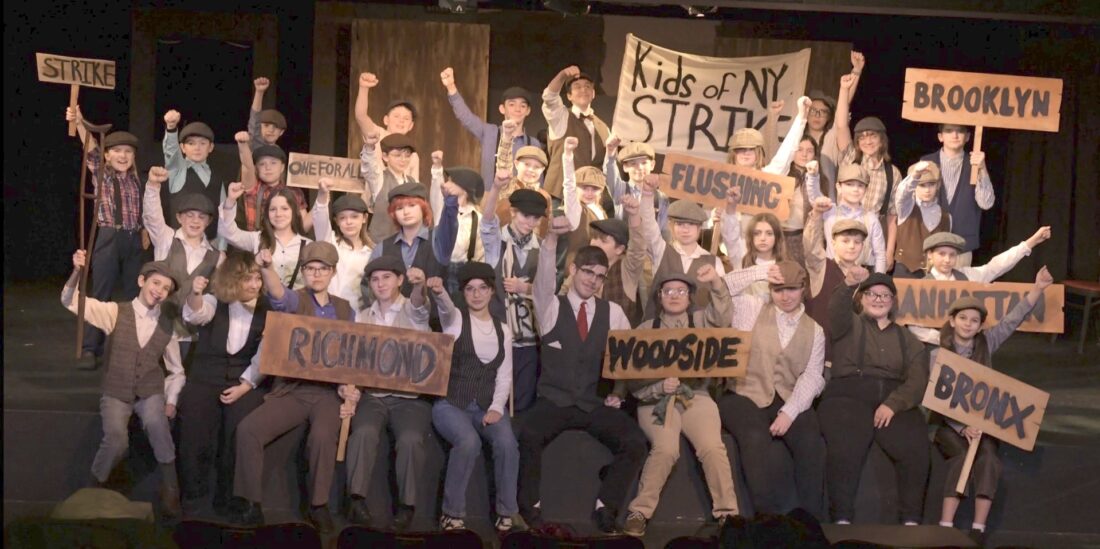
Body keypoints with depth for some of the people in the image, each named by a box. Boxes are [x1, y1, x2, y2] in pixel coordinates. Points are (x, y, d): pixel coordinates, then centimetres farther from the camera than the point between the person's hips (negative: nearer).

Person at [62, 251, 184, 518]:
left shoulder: (167, 325, 5)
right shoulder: (116, 312, -2)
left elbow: (177, 371, 15)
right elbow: (70, 301, -11)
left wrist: (171, 400, 0)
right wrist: (77, 271, -29)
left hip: (151, 393, 1)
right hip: (116, 393, -1)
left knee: (156, 423, -31)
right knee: (116, 439, -27)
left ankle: (169, 492, -14)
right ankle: (95, 486, 5)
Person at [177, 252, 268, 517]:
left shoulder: (267, 310, 5)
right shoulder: (215, 302, 6)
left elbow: (265, 355, 0)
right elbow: (194, 315, -16)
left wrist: (244, 386, -11)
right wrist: (195, 293, -38)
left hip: (246, 381, 0)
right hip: (206, 378, 0)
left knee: (239, 430, -22)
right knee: (195, 428, -20)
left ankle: (228, 499, -5)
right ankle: (192, 497, -3)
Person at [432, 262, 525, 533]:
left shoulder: (503, 330, 12)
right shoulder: (455, 319, 2)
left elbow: (504, 377, 9)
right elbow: (446, 308, -24)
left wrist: (496, 408, -9)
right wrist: (439, 292, -48)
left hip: (487, 405, 3)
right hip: (451, 403, -3)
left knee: (507, 442, -27)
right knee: (469, 442, -32)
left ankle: (507, 511, -8)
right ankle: (452, 512, -14)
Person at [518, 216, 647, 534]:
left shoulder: (613, 312, 11)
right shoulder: (551, 307, 4)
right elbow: (544, 276, -15)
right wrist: (552, 238, -31)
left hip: (596, 403, 2)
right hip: (554, 400, -2)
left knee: (635, 443, -24)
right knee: (529, 436, -34)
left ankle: (605, 506, -4)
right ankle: (530, 506, -13)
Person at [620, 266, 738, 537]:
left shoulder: (701, 320, 13)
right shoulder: (645, 329, 9)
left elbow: (722, 316, -11)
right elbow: (633, 379, 2)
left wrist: (716, 283, -28)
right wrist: (659, 387, -17)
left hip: (697, 396, 1)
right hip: (656, 399, -1)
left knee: (712, 446, -25)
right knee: (665, 448, -28)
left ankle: (727, 513, -13)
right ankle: (639, 512, -17)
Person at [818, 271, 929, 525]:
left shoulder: (908, 340, 24)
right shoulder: (849, 325, 19)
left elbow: (918, 380, 9)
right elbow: (836, 312, -7)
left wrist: (893, 404, -11)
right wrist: (848, 285, -28)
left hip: (895, 400, 2)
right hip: (849, 394, -2)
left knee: (915, 449, -27)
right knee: (845, 448, -32)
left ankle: (912, 521, -18)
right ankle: (841, 520, -26)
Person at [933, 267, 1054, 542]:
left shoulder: (986, 343, 7)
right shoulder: (937, 356, -1)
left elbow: (1012, 321, -3)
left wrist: (1037, 289, -15)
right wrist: (962, 428, -21)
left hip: (982, 421, 2)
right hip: (949, 423, -2)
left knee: (988, 458, -27)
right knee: (962, 456, -30)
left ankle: (978, 529, -30)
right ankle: (946, 527, -33)